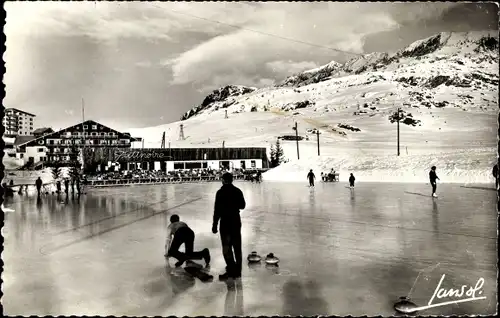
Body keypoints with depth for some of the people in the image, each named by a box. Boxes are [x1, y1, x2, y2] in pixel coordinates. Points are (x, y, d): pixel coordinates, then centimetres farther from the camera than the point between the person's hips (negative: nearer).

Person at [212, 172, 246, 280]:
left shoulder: (220, 192, -13)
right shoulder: (238, 191, 1)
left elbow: (217, 210, -15)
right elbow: (242, 205, 11)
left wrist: (215, 225, -9)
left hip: (225, 222, -5)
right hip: (236, 221, 5)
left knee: (226, 247, 4)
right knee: (237, 246, 13)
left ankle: (231, 270, 2)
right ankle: (237, 271, 22)